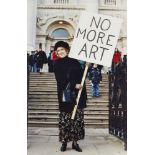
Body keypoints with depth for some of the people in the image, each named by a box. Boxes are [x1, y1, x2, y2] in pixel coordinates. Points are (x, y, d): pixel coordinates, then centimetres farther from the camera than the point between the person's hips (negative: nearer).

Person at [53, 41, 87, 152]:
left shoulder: (74, 62, 11)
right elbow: (61, 80, -8)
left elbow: (82, 75, 11)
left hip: (78, 94, 2)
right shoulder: (57, 64, 4)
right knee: (65, 119, -1)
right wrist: (74, 85, -18)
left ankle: (75, 142, 10)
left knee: (78, 119, 2)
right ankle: (64, 142, 10)